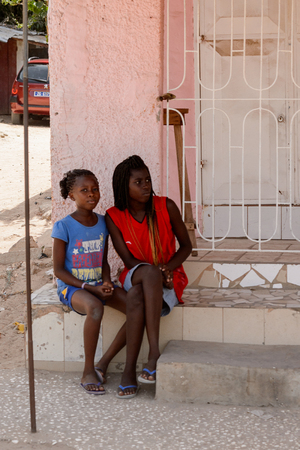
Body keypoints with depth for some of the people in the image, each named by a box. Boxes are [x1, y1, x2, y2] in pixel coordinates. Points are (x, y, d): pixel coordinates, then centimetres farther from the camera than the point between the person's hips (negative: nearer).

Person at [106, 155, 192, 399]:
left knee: (138, 302, -34)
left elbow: (186, 246, 3)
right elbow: (128, 260, -4)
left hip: (169, 280, -1)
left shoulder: (166, 207, -6)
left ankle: (130, 371, -31)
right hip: (134, 277, 1)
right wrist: (156, 272, -22)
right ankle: (155, 352, -38)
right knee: (149, 273, -37)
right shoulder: (114, 217, -4)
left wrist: (167, 268, -15)